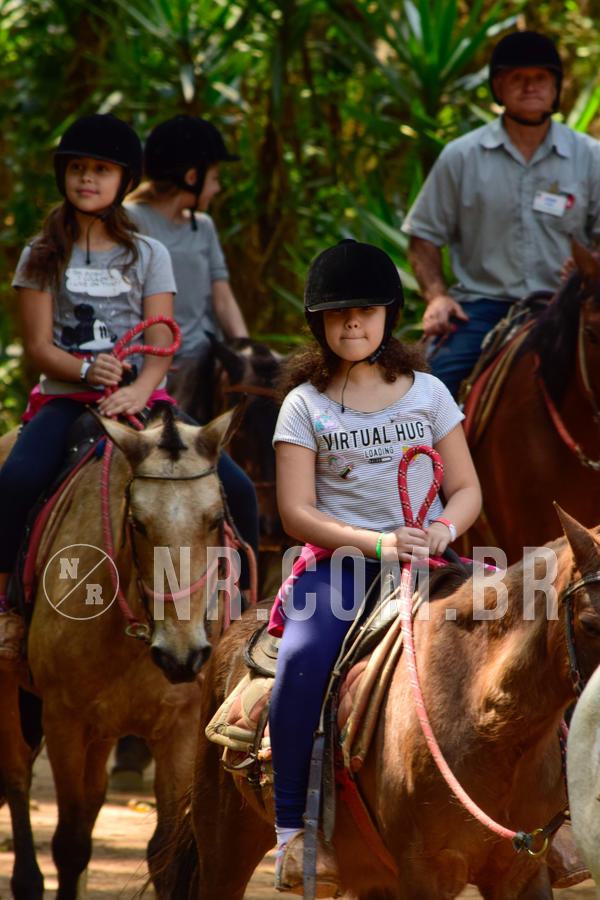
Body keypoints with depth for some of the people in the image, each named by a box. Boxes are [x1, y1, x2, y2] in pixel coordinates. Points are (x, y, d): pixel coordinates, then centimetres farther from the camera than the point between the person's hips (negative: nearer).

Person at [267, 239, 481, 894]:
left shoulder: (427, 392, 13)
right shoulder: (305, 404, 7)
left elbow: (467, 489, 13)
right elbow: (296, 512, -1)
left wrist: (442, 530, -10)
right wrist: (375, 543, -16)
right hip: (338, 562, -2)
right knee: (304, 658, -32)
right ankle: (293, 828, -23)